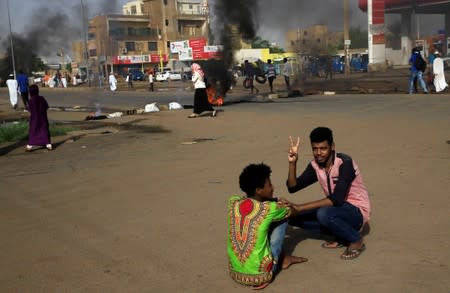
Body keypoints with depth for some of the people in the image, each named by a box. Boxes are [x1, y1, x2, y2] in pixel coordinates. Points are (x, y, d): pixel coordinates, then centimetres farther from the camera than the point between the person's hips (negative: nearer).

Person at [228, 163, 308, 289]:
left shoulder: (233, 202, -3)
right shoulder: (268, 208, -13)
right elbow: (292, 211, 11)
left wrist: (275, 203, 21)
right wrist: (282, 206, 33)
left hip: (235, 272, 5)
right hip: (260, 274, -5)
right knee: (281, 219, 8)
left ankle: (282, 257, 32)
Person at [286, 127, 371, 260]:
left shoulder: (345, 163, -24)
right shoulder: (315, 166, -4)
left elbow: (336, 199, -33)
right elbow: (293, 188, -4)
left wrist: (299, 207, -34)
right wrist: (292, 163, -20)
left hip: (357, 211, -7)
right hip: (338, 208, 7)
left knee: (323, 214, -36)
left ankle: (356, 240, -8)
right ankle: (340, 235, 3)